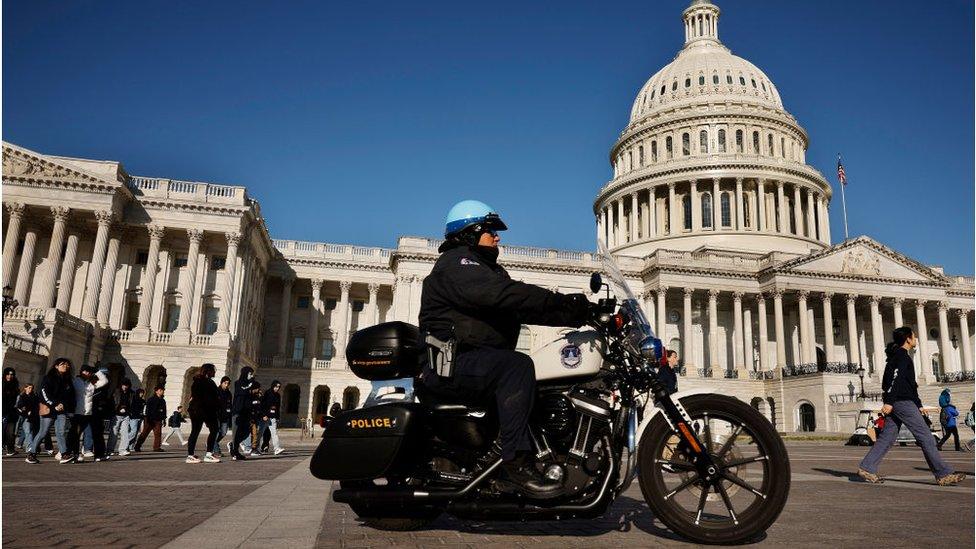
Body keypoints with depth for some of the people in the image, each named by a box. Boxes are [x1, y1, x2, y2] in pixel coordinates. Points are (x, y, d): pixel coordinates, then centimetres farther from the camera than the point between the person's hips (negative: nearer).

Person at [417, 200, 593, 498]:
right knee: (518, 366, -32)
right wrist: (565, 303, -27)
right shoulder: (457, 261, -5)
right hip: (450, 362, -10)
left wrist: (575, 313, -2)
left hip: (480, 360, 10)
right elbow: (499, 293, -24)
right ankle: (517, 463, -33)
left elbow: (524, 308, 13)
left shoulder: (488, 269, 25)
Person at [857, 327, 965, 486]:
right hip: (902, 401, -10)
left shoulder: (901, 356, 25)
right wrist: (889, 401, -26)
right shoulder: (902, 355, -7)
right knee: (925, 437, -6)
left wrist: (918, 404, 27)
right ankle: (944, 475, -3)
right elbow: (895, 379, -19)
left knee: (887, 437, 5)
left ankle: (867, 468, 0)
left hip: (895, 403, 10)